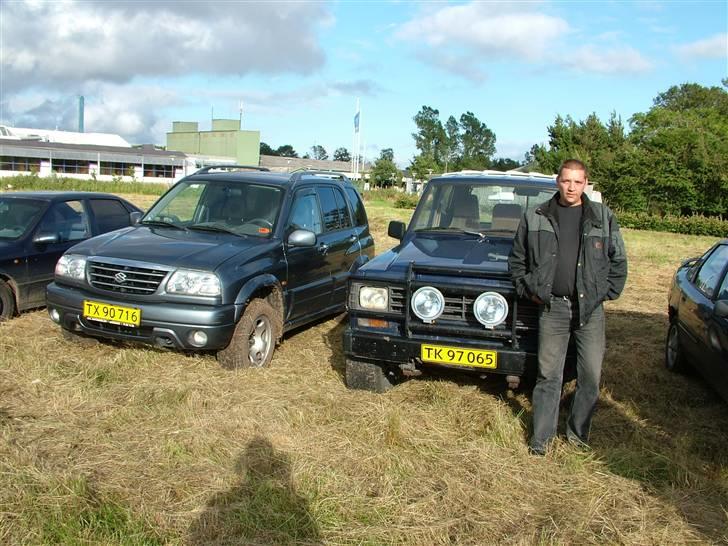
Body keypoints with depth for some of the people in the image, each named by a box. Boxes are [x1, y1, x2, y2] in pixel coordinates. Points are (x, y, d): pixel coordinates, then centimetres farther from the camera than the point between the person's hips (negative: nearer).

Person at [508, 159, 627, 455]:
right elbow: (517, 260, 13)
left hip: (590, 308, 1)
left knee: (591, 375, 5)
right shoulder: (535, 217, 3)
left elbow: (618, 260, 10)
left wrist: (607, 293, 3)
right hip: (552, 307, -1)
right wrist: (529, 290, 4)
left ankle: (578, 432, 24)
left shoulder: (603, 217, 4)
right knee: (548, 374, 4)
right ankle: (542, 435, 16)